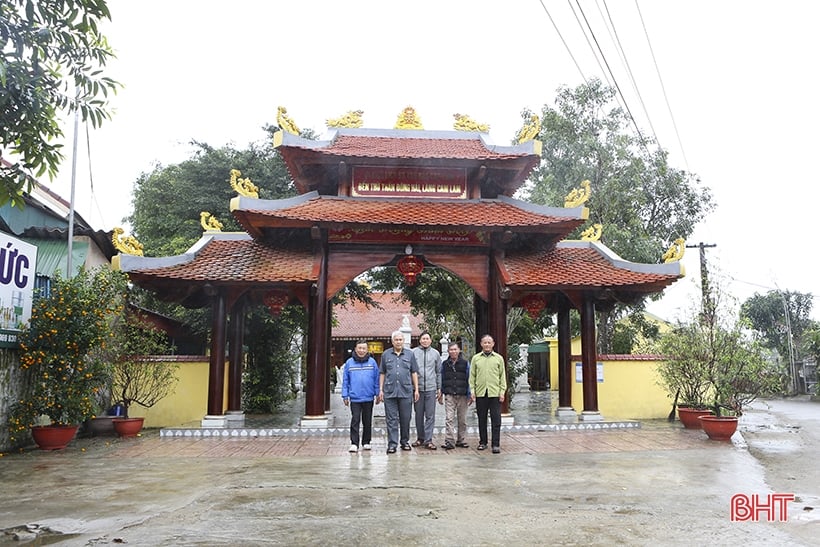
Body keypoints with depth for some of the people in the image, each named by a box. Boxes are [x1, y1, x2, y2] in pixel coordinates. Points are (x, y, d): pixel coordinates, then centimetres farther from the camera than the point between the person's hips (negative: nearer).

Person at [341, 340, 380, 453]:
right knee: (355, 421, -4)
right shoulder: (349, 363, 1)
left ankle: (366, 442, 22)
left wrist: (377, 393, 1)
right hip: (354, 398, -1)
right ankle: (354, 444, 0)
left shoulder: (372, 362, 1)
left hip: (369, 398, 1)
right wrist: (345, 395, 2)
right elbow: (345, 380, 4)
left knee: (367, 422, 11)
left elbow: (376, 379, 4)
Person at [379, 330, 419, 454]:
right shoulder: (386, 355, 8)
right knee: (391, 419, 0)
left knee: (405, 419, 8)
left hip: (406, 391, 0)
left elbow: (414, 373, 9)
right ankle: (392, 444, 4)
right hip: (389, 392, 0)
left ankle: (405, 441, 22)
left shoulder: (410, 354, 8)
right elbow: (382, 373, 11)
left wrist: (416, 389, 4)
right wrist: (381, 389, 4)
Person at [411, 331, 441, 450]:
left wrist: (439, 388, 9)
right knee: (419, 415, 8)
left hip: (431, 388, 1)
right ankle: (420, 438, 20)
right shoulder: (413, 352, 2)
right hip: (417, 388, -1)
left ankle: (428, 440, 1)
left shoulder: (435, 353, 9)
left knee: (430, 415, -2)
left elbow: (439, 372, 13)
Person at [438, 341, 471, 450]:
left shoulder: (465, 363, 4)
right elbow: (441, 380, 14)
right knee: (449, 419, -8)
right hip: (449, 395, 0)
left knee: (462, 420, 7)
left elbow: (469, 380, 5)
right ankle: (449, 441, -8)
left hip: (462, 395, 0)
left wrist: (469, 395, 1)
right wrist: (440, 395, 12)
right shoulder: (445, 364, 9)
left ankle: (460, 440, 18)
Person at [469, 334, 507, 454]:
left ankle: (496, 444, 3)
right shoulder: (475, 358, 9)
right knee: (482, 420, 9)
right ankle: (483, 442, 20)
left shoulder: (499, 358, 7)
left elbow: (502, 376, 7)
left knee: (496, 420, -2)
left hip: (495, 393, -1)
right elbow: (472, 376, 9)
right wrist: (472, 391, 1)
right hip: (480, 393, 1)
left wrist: (502, 392, -1)